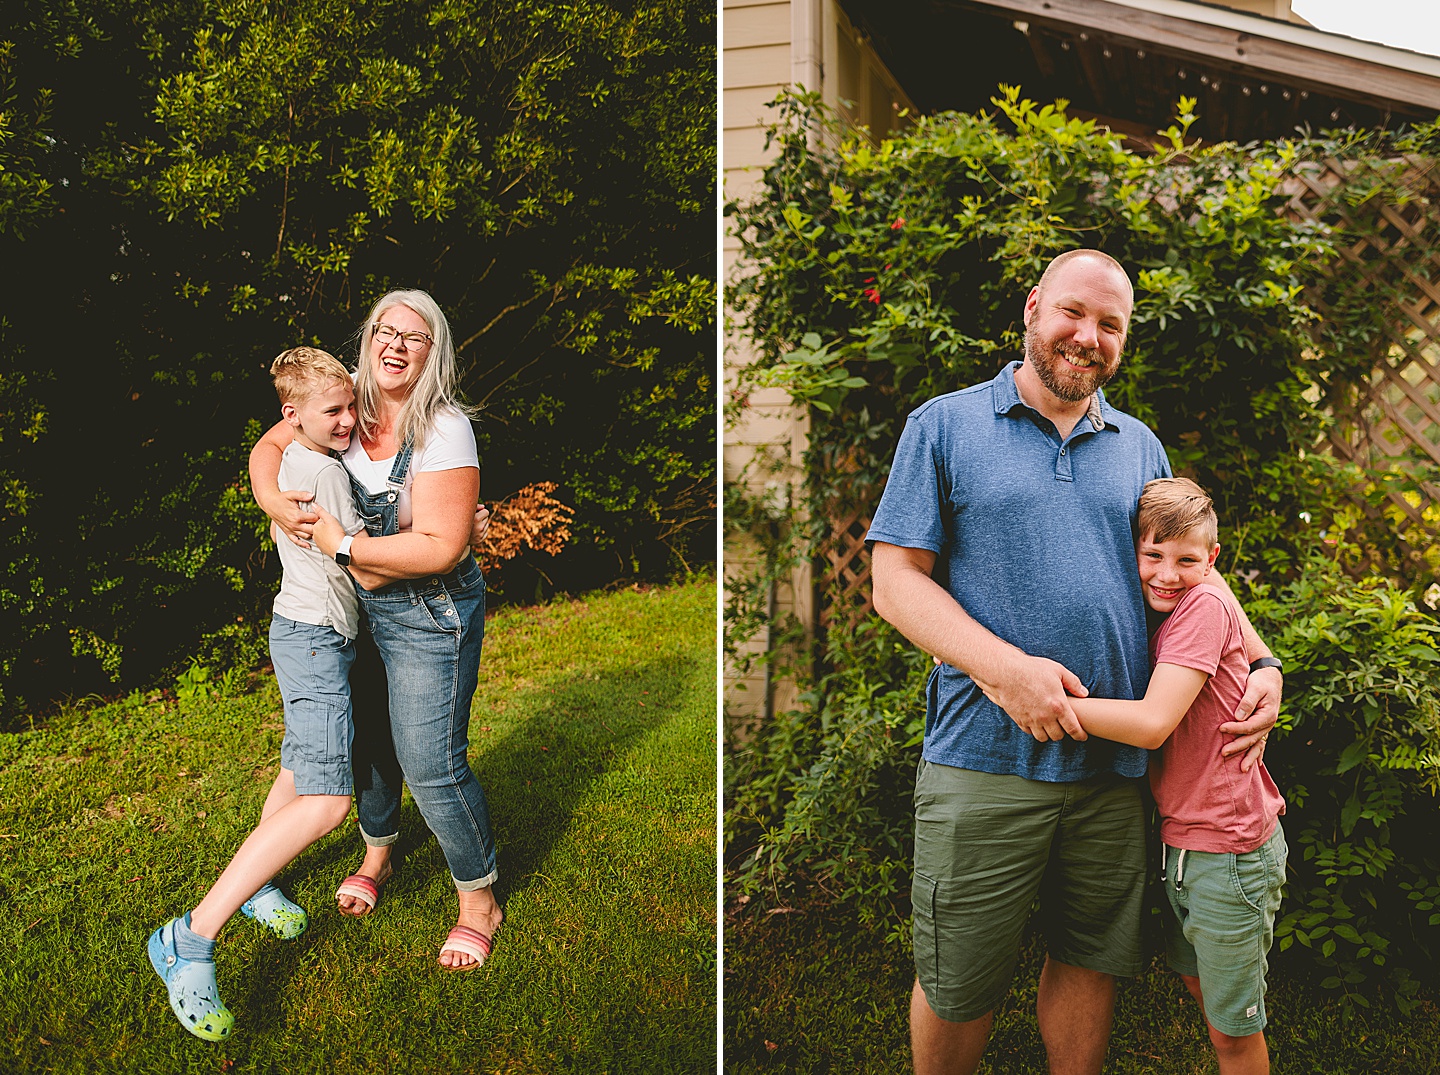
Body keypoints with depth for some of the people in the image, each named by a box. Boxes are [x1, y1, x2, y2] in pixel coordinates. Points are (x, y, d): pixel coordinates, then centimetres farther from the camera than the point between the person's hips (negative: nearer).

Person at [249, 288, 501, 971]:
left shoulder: (444, 431, -22)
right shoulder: (349, 406, -2)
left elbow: (442, 548, -26)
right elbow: (270, 446, 6)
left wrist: (344, 545, -22)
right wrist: (275, 503, -16)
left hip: (431, 617, -6)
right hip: (359, 609, 7)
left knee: (430, 762, -4)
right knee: (369, 738, 21)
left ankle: (479, 901, 15)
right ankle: (378, 854, 47)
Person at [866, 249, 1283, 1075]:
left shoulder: (1140, 447, 14)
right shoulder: (944, 426, 1)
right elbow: (896, 579, -6)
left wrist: (1262, 664, 4)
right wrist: (1006, 669, -19)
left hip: (1116, 760, 4)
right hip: (986, 758, -3)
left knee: (1092, 960, 16)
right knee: (958, 984, 8)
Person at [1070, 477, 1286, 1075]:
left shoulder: (1205, 604, -19)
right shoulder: (1155, 619, 6)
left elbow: (1152, 723, -28)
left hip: (1228, 850, -8)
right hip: (1181, 842, 8)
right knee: (1196, 984, 25)